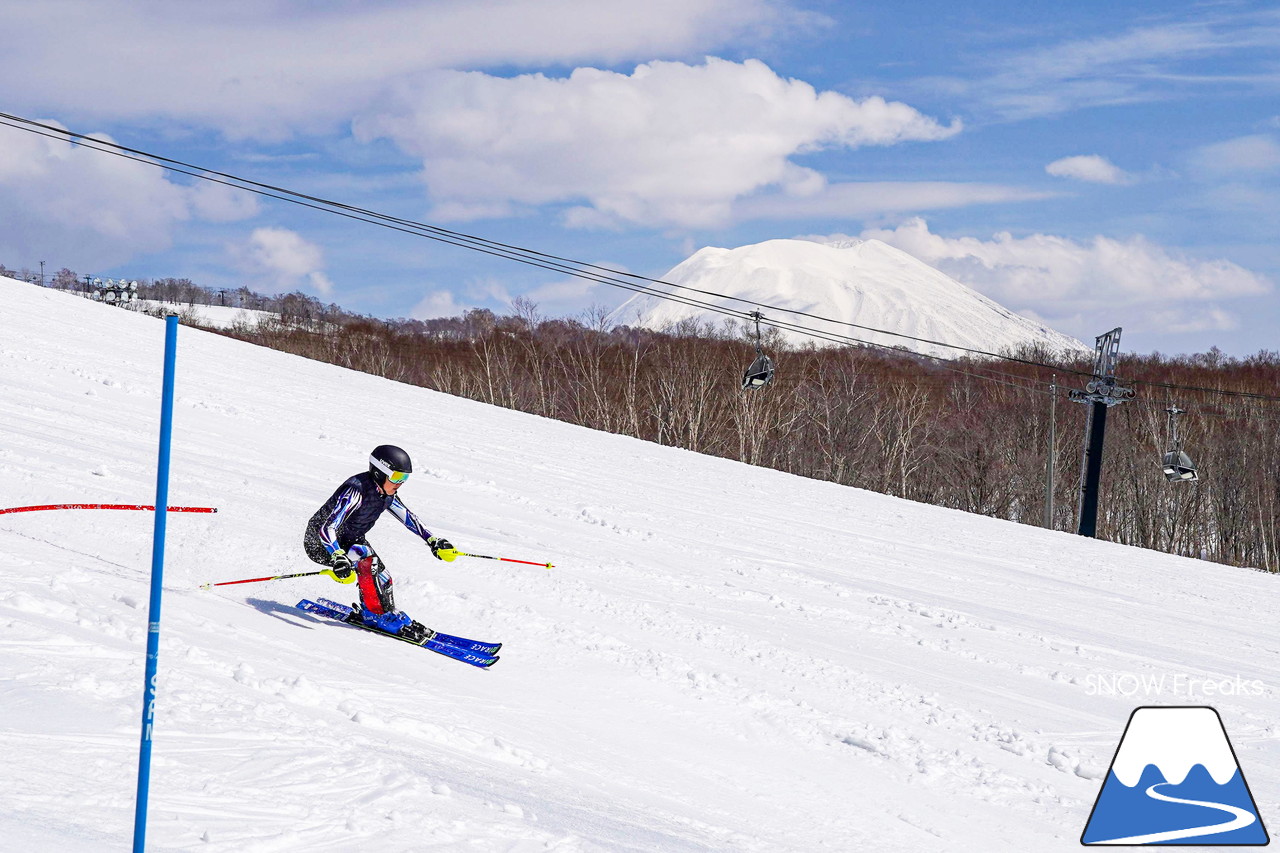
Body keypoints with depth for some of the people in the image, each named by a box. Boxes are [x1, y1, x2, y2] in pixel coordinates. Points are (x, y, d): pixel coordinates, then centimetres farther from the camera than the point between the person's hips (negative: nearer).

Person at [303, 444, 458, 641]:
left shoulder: (385, 493, -7)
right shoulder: (356, 491, -33)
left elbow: (408, 517, 8)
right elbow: (326, 529, -40)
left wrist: (433, 541, 3)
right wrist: (338, 559, -55)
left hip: (348, 541, 9)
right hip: (320, 544, -9)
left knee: (381, 579, -3)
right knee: (367, 558, -30)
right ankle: (379, 615, -20)